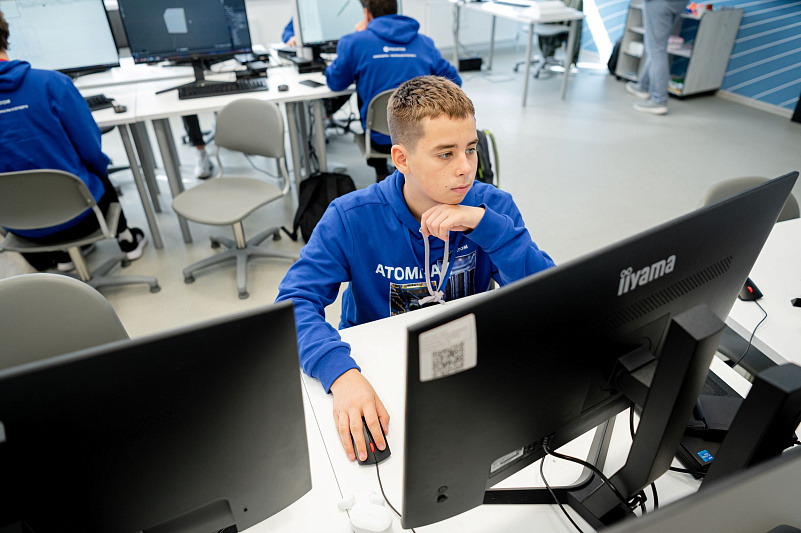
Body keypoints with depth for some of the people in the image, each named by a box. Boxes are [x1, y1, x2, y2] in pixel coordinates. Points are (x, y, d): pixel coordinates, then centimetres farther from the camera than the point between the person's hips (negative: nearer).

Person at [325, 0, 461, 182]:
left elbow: (335, 82, 7)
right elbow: (454, 82, 8)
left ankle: (381, 173, 41)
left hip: (381, 140, -2)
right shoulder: (425, 42, 3)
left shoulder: (355, 42, -7)